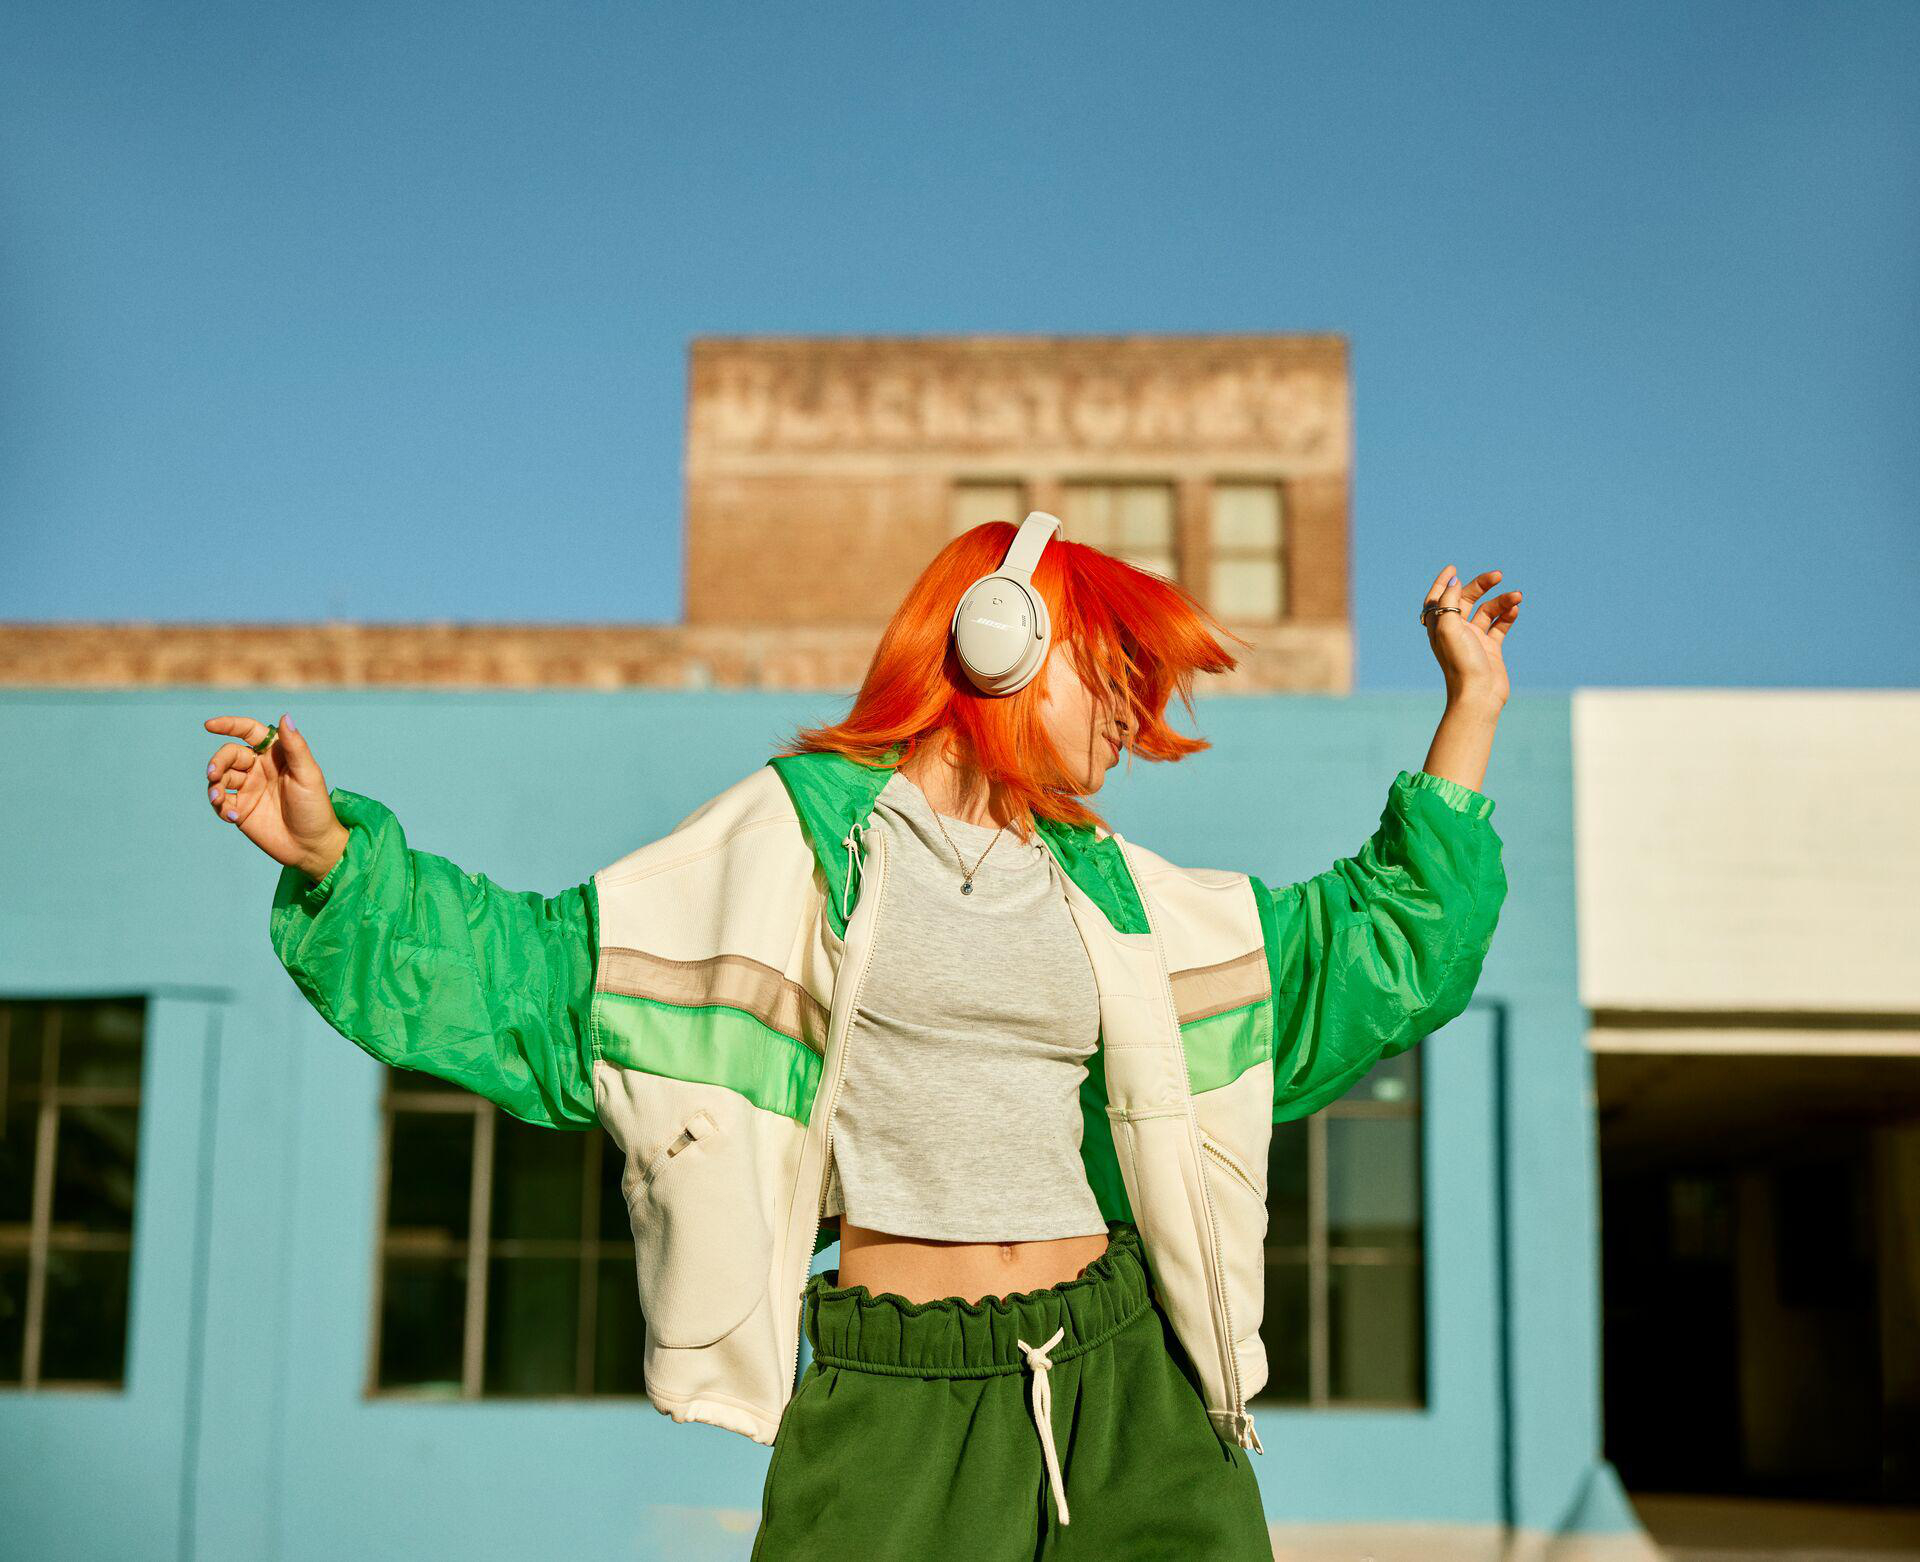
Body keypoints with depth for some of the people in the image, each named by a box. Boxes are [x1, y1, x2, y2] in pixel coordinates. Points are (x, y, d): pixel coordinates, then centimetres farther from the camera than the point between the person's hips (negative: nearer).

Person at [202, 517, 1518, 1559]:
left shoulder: (1108, 884, 16)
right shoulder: (802, 828, 3)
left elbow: (1370, 950, 24)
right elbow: (545, 974, 4)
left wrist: (1472, 707, 24)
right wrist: (333, 854, -6)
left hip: (1122, 1380, 5)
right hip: (895, 1393, -4)